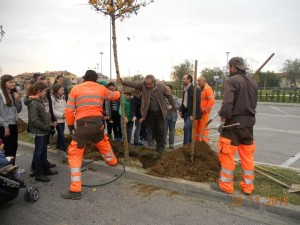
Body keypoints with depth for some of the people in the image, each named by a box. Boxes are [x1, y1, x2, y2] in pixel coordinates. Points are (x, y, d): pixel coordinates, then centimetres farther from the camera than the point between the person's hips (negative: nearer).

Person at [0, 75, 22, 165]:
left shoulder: (14, 94, 9)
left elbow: (18, 110, 11)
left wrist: (18, 100, -5)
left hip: (14, 125, 7)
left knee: (14, 147, 14)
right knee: (7, 149, 2)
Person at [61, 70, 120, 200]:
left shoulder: (75, 89, 5)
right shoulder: (101, 88, 12)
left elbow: (69, 111, -1)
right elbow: (113, 96, 31)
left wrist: (70, 126, 13)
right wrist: (119, 92, 54)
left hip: (83, 125, -3)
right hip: (98, 123, 4)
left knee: (74, 155, 4)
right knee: (103, 143, 33)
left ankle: (75, 190, 0)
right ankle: (112, 161, 61)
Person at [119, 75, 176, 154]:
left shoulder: (161, 87, -12)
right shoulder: (143, 85, -10)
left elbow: (169, 95, 0)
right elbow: (134, 84, -23)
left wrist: (174, 107, 8)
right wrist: (123, 82, -41)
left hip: (160, 113, -2)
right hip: (150, 113, 2)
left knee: (161, 129, 0)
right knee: (154, 130, 13)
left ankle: (161, 146, 13)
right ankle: (158, 144, 31)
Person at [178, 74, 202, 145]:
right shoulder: (185, 90, 13)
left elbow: (196, 103, -19)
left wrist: (192, 114, -22)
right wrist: (180, 110, 6)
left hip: (191, 113, -8)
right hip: (186, 112, 8)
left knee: (186, 127, -18)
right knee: (188, 129, 12)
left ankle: (186, 145, -11)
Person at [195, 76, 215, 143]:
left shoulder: (208, 89, -11)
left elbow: (211, 100, -20)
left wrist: (205, 110, -18)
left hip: (204, 113, -8)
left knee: (203, 128, -4)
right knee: (197, 128, 12)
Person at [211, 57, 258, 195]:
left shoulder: (231, 81, -11)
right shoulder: (253, 83, 13)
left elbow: (227, 102, -22)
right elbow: (253, 104, 16)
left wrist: (222, 121, -16)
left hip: (233, 123, -7)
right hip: (248, 124, 7)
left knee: (227, 155, 2)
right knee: (247, 156, 12)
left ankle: (226, 186, 9)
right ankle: (248, 186, 19)